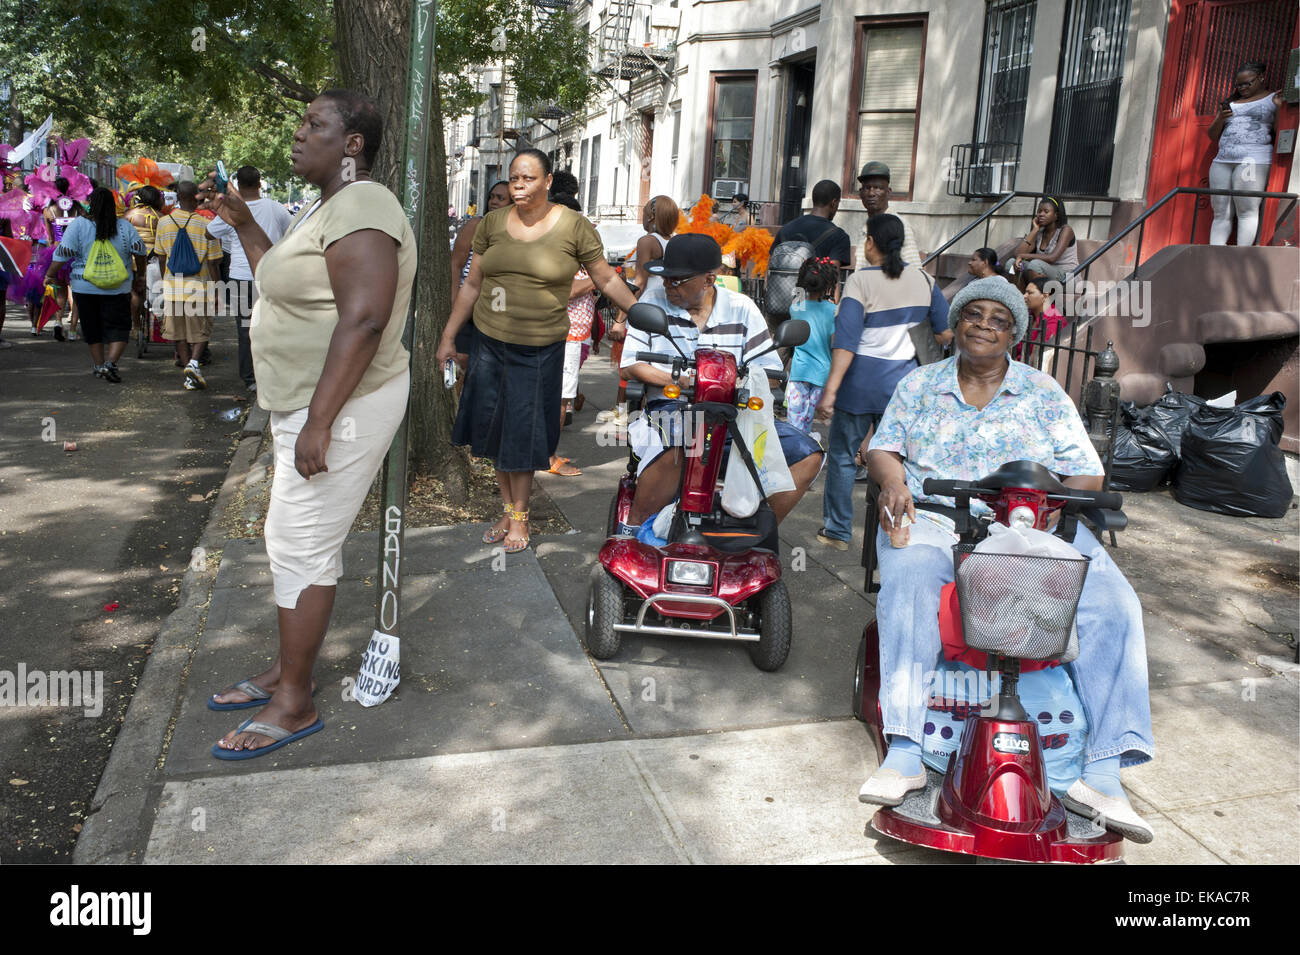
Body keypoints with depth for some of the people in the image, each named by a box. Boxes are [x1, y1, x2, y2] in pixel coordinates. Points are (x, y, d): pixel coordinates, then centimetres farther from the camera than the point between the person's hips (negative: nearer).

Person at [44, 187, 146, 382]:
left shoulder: (78, 225, -6)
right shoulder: (125, 227, -2)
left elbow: (63, 254, -7)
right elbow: (139, 251, 2)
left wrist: (50, 275, 4)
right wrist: (139, 275, 16)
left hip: (85, 287, 0)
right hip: (118, 288, 0)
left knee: (93, 329, 14)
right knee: (118, 328, 4)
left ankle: (99, 366, 21)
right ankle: (111, 363, -15)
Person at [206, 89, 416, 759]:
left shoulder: (361, 207, -18)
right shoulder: (323, 208, 16)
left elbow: (364, 319, -28)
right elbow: (282, 282, 27)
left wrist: (318, 422, -28)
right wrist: (242, 223, 18)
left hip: (343, 406, -10)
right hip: (307, 402, 10)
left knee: (299, 545, -4)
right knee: (310, 539, 17)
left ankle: (295, 705, 9)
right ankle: (288, 667, 31)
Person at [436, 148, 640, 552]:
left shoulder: (574, 226, -5)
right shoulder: (492, 224, 5)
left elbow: (607, 279, 3)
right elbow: (472, 285, 11)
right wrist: (448, 336, 12)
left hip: (539, 348, -3)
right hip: (489, 341, 4)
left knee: (523, 432, 3)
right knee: (494, 427, 9)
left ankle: (520, 516, 21)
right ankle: (507, 508, 26)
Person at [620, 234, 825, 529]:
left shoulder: (742, 309, 8)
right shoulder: (652, 302, 7)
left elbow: (769, 369, 7)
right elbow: (630, 364, 1)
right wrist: (677, 379, -14)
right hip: (672, 408, -2)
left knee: (807, 455, -16)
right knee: (679, 441, -41)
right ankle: (632, 531, -22)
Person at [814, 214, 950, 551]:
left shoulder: (861, 280, -11)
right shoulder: (923, 279, 4)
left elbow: (846, 339, -19)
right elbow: (946, 333, 10)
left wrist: (830, 390, -21)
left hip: (861, 380, -4)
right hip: (902, 381, 4)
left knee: (843, 456, 10)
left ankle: (837, 531, 17)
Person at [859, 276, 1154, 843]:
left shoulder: (1044, 393, 13)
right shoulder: (920, 385, 17)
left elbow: (1087, 474, 7)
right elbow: (882, 446, 12)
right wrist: (893, 480, -13)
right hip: (932, 521, -1)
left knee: (1113, 604, -24)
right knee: (907, 583, -35)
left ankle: (1102, 774, -24)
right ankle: (905, 754, -38)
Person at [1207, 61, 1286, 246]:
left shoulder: (1273, 99, 11)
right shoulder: (1231, 103, 25)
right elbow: (1212, 136, 24)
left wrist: (1280, 107, -13)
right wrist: (1220, 119, 5)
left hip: (1253, 160, -5)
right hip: (1222, 161, 5)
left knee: (1247, 210, -14)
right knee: (1221, 213, -1)